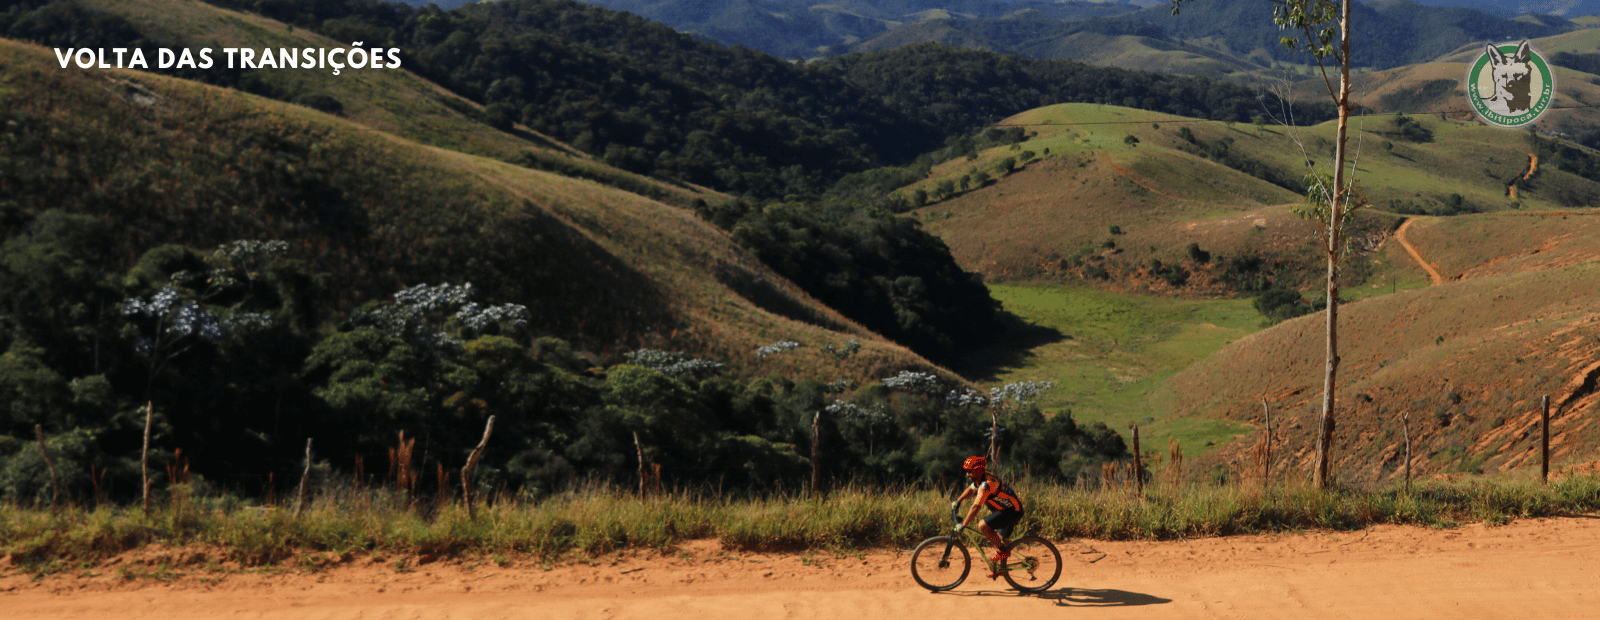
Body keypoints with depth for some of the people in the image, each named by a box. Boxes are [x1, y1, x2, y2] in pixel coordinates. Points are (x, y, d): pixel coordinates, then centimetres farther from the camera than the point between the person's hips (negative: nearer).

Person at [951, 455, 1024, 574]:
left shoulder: (985, 484, -24)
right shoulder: (980, 478, 6)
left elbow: (975, 507, -28)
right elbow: (970, 489, 27)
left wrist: (963, 525, -25)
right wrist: (958, 501, 20)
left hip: (1012, 511, -11)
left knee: (982, 526, -23)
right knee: (1000, 539, 21)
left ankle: (1004, 551, -8)